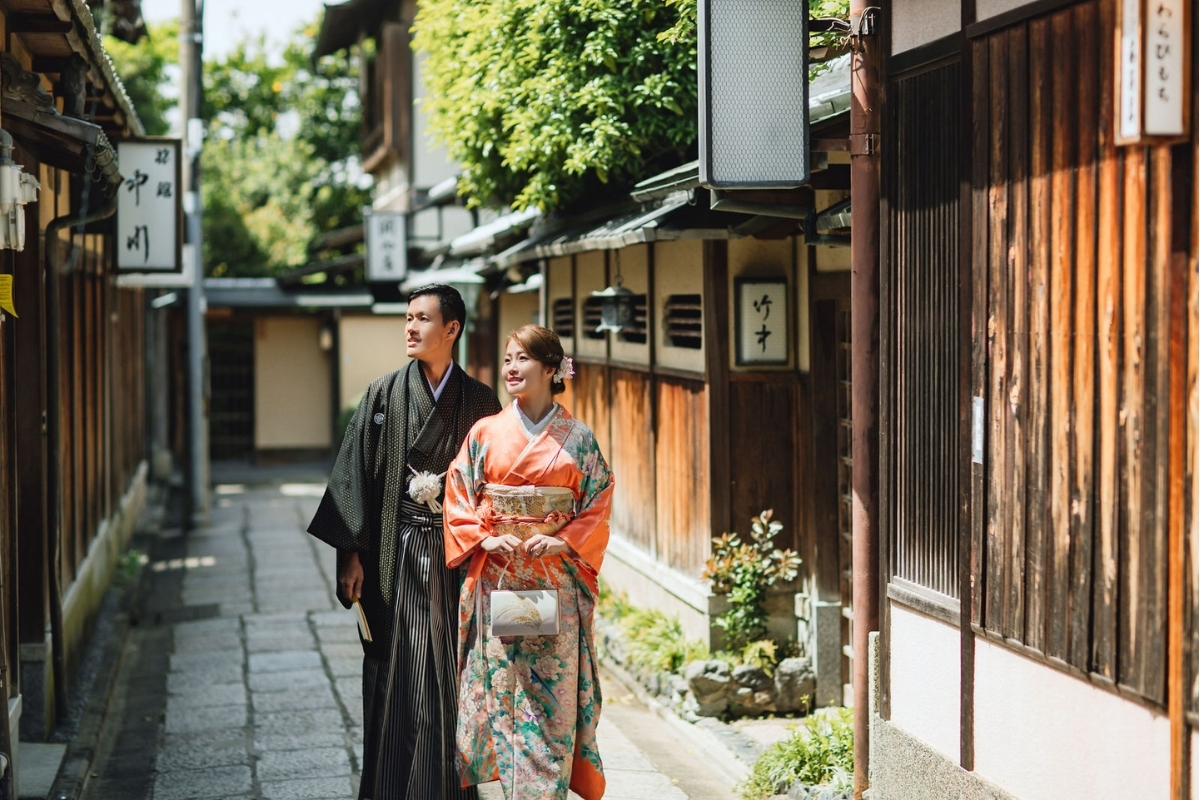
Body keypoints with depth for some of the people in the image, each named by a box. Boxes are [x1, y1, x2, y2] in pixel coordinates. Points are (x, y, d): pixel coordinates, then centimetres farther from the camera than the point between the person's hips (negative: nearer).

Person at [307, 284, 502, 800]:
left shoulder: (480, 403, 3)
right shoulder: (383, 395, 2)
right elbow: (356, 474, 0)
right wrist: (351, 555, -6)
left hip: (455, 559, 0)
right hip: (395, 556, 0)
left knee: (450, 678, 2)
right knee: (395, 676, 1)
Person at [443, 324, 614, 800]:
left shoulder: (578, 439, 3)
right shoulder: (485, 433, 4)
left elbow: (597, 510, 3)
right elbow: (458, 500, 3)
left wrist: (564, 542, -13)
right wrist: (486, 539, -12)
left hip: (557, 582, 0)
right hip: (496, 579, 0)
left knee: (553, 689, 1)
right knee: (501, 685, 1)